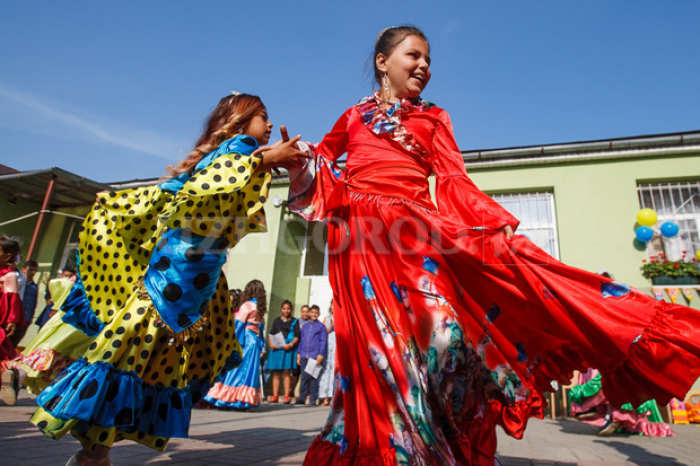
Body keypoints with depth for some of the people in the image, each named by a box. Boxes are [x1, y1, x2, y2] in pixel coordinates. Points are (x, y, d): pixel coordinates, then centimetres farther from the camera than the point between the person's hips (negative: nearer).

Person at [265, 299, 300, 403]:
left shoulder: (295, 321, 10)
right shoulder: (277, 320, 17)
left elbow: (297, 336, 2)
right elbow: (271, 334, 12)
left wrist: (291, 344, -14)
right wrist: (271, 344, -6)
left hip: (288, 349, -2)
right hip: (276, 348, 2)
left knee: (286, 372, -5)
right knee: (276, 373, 2)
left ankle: (287, 396, -1)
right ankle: (275, 396, 8)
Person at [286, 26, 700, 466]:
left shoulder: (432, 118, 20)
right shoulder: (354, 116, 21)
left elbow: (454, 181, 8)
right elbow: (322, 159, 31)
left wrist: (496, 222, -7)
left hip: (417, 227, 0)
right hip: (361, 230, 0)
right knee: (378, 335, -4)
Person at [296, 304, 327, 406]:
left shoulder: (321, 326, 4)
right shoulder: (304, 326, 15)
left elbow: (323, 341, 0)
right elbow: (301, 340, 17)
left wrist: (320, 354, -8)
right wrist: (298, 354, 11)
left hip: (315, 356, -3)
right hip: (304, 355, 3)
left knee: (314, 377, -1)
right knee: (304, 377, 7)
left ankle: (313, 399, 7)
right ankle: (302, 398, 16)